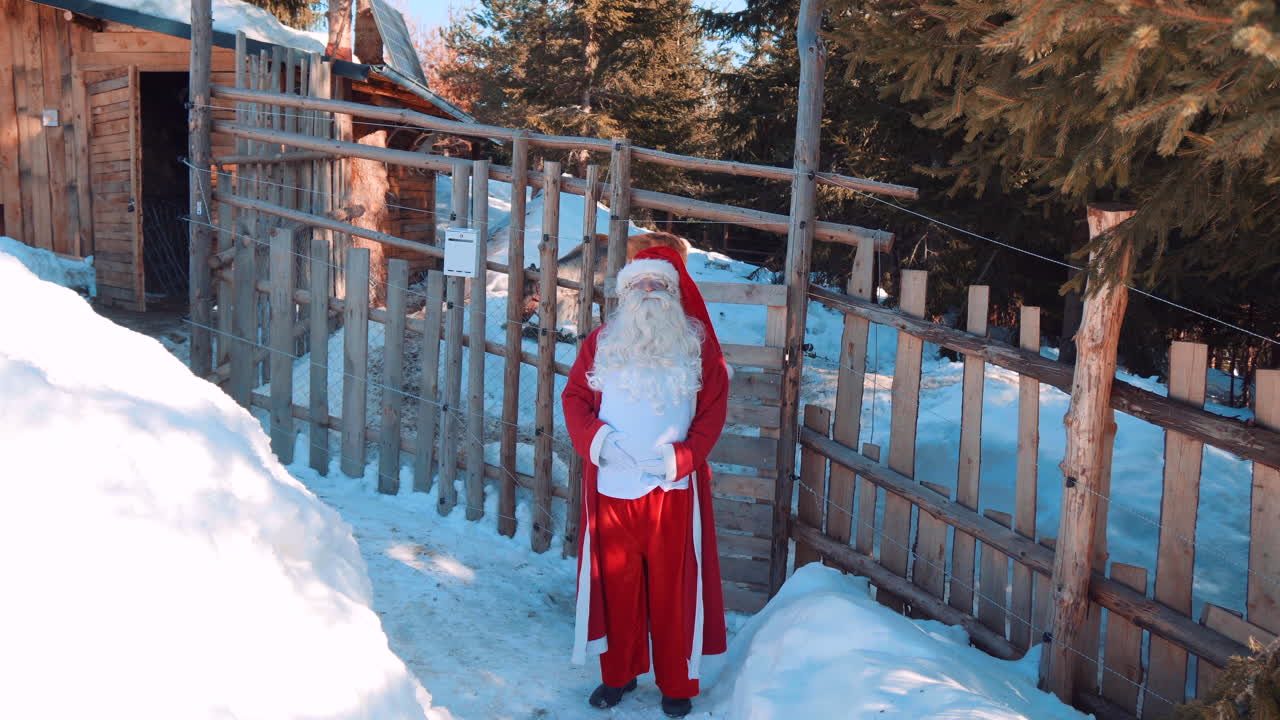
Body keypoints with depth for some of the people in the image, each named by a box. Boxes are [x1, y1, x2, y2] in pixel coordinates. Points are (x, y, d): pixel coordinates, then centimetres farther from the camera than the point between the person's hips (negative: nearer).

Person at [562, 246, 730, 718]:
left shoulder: (698, 344, 4)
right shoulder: (601, 342, 9)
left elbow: (713, 409, 0)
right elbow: (575, 397, 6)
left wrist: (682, 457, -13)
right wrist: (596, 439, -12)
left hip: (674, 485, -1)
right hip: (612, 483, 2)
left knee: (672, 586, 4)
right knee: (616, 581, 9)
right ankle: (618, 674, 25)